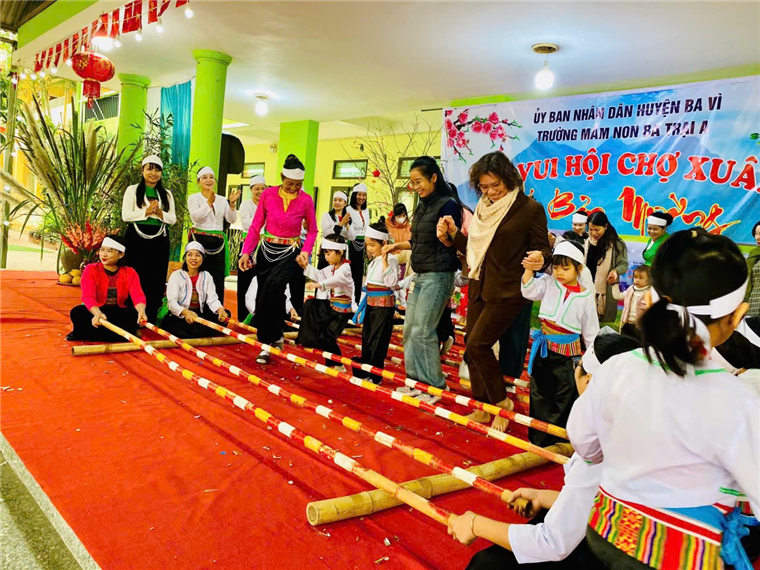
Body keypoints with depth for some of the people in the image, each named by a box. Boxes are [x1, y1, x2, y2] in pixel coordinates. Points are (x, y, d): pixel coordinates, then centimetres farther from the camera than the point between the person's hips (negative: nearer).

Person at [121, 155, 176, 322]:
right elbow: (126, 215, -5)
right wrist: (146, 211, -15)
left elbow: (173, 219, 8)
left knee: (156, 280, 3)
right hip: (137, 239, -3)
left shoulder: (167, 194, 13)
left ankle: (151, 320, 10)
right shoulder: (132, 190, 4)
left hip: (159, 241, 3)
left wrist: (160, 213, -11)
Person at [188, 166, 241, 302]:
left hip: (218, 242, 3)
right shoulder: (194, 198, 3)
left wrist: (232, 204, -11)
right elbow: (195, 216, -15)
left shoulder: (222, 199, 13)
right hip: (199, 240, -3)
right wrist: (209, 202, -22)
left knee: (218, 278, 3)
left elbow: (231, 219, 4)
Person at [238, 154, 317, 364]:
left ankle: (270, 340, -9)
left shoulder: (306, 200, -7)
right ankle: (272, 339, 25)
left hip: (290, 253, -3)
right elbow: (256, 226, -1)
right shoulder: (268, 194, -5)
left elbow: (312, 231, 5)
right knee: (264, 296, 6)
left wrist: (305, 251, -12)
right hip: (266, 251, 3)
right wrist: (246, 252, -10)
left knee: (273, 286, -27)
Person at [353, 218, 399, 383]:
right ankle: (363, 371, 26)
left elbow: (392, 282, -24)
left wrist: (384, 261, -28)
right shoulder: (373, 261, 15)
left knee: (377, 342, -5)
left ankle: (375, 376, 3)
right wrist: (362, 309, 22)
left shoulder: (390, 259, -12)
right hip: (370, 303, 9)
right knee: (366, 339, 15)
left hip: (383, 304, -9)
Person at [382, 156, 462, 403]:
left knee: (422, 331, -9)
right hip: (420, 274, 9)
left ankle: (435, 386, 3)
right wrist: (399, 245, 25)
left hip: (438, 275, -9)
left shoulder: (448, 205, -12)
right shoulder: (423, 206, 13)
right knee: (409, 329, 9)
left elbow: (449, 245, -16)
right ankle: (416, 380, 19)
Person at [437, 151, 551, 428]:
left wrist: (539, 257, -29)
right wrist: (453, 234, 4)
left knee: (477, 345, -14)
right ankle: (482, 408, 24)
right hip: (479, 288, 8)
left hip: (507, 291, -7)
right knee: (471, 348, 9)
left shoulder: (530, 209, -9)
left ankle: (501, 403, 8)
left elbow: (542, 249, -6)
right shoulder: (483, 208, 12)